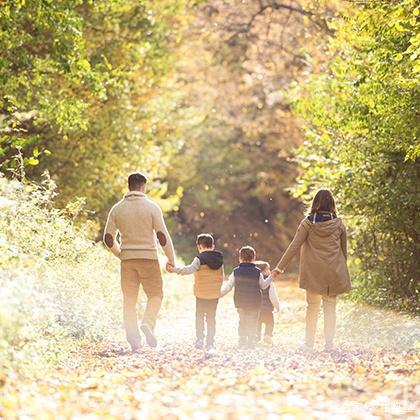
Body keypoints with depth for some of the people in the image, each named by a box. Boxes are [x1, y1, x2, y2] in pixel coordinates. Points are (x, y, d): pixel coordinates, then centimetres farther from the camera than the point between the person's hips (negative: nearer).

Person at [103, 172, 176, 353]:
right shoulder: (151, 207, -5)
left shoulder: (117, 209, 4)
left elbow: (108, 238, 6)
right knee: (155, 295, 13)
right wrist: (171, 259, 0)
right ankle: (148, 324, -13)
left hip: (127, 259, 3)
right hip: (148, 257, -3)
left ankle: (134, 342, 3)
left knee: (129, 301, 8)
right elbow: (162, 236, -9)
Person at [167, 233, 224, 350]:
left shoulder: (199, 258, -11)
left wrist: (175, 269, -28)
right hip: (215, 294, 4)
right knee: (211, 318, 10)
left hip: (201, 294, -4)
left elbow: (190, 269, -27)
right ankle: (210, 342, 7)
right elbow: (221, 277, 11)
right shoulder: (219, 259, 5)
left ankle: (199, 340, 4)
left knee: (199, 318, 10)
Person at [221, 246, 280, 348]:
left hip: (240, 303, 2)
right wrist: (272, 276, 14)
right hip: (254, 304, -2)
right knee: (252, 323, 9)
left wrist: (220, 293, 7)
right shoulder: (257, 272, -8)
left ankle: (242, 342, 18)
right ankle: (251, 344, 8)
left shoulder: (236, 272, -4)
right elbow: (263, 285, 5)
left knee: (242, 322, 18)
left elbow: (228, 286, -3)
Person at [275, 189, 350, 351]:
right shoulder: (338, 224, -1)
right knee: (330, 307, 8)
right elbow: (344, 250, 7)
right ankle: (329, 343, 5)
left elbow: (294, 246, -7)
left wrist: (280, 267, -1)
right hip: (334, 273, 1)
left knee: (312, 307, 9)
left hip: (313, 273, -1)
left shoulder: (308, 223, -6)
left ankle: (309, 343, 10)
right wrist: (341, 269, 20)